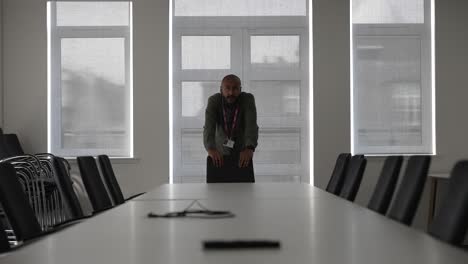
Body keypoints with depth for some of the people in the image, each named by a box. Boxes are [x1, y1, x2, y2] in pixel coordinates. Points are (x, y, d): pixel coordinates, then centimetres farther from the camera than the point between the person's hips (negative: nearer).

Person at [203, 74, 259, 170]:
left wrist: (249, 148, -49)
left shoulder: (248, 99, -19)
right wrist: (210, 149, -49)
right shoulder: (213, 100, -17)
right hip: (220, 152, 0)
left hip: (242, 153, 0)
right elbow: (209, 126, -30)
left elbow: (251, 125, -31)